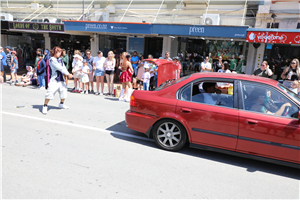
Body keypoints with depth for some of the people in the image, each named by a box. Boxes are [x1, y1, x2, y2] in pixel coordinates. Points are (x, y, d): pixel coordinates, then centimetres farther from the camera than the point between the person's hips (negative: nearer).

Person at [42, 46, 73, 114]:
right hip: (54, 79, -8)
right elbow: (60, 68, -16)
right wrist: (68, 74, -17)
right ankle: (45, 106, -1)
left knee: (64, 91, 15)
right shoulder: (52, 59, -9)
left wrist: (68, 74, -11)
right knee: (50, 92, -15)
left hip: (61, 79, 8)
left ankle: (61, 104, 35)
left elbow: (63, 68, 5)